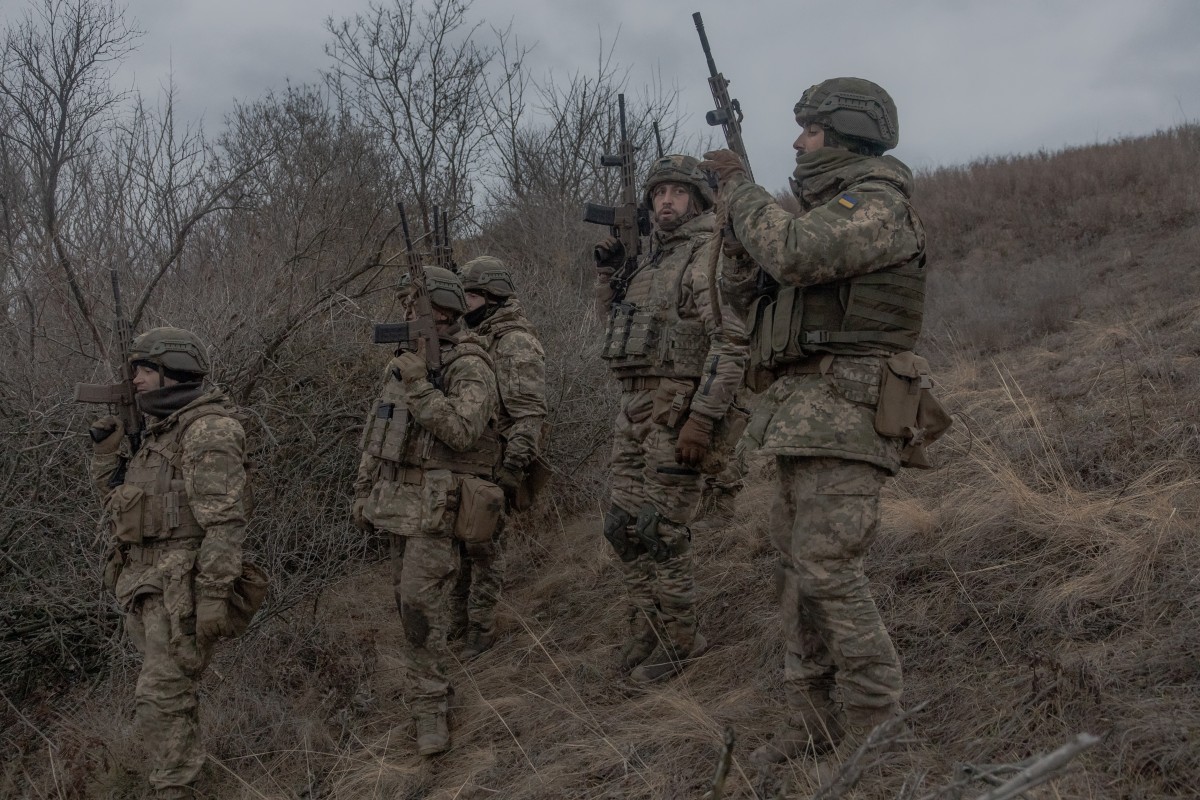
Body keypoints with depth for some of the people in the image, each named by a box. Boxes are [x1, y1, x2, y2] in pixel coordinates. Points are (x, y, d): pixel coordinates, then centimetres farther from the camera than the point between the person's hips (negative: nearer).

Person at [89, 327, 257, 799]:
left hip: (179, 590, -9)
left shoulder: (208, 430, -14)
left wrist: (214, 596, -25)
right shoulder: (162, 432, 16)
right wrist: (109, 447, 6)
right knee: (172, 693, 15)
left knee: (159, 701, -9)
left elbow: (225, 521, -20)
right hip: (146, 584, 9)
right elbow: (118, 497, 22)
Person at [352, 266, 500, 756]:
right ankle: (424, 679, 26)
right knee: (407, 599, 12)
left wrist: (419, 386, -26)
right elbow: (374, 435, 20)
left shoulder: (469, 367, -10)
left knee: (422, 602, -11)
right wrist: (363, 493, 19)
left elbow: (462, 432, -24)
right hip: (398, 501, 8)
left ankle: (430, 707, -2)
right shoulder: (401, 364, 13)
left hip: (438, 506, -7)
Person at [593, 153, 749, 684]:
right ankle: (647, 630, 24)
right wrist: (609, 265, 13)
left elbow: (731, 342, -19)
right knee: (624, 526, 11)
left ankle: (678, 642, 8)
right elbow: (616, 313, 31)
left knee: (661, 531, -5)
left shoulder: (709, 256, -10)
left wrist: (702, 418, -25)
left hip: (677, 409, -9)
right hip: (635, 406, 9)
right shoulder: (654, 257, 18)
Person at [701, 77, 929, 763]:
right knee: (799, 570, 10)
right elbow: (750, 293, 21)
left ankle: (878, 732, -3)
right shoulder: (822, 212, 22)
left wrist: (742, 187, -9)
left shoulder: (878, 203, -8)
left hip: (844, 416, -10)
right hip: (801, 418, 10)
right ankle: (814, 721, 18)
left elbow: (792, 254, -23)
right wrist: (737, 218, 7)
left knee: (829, 572, -12)